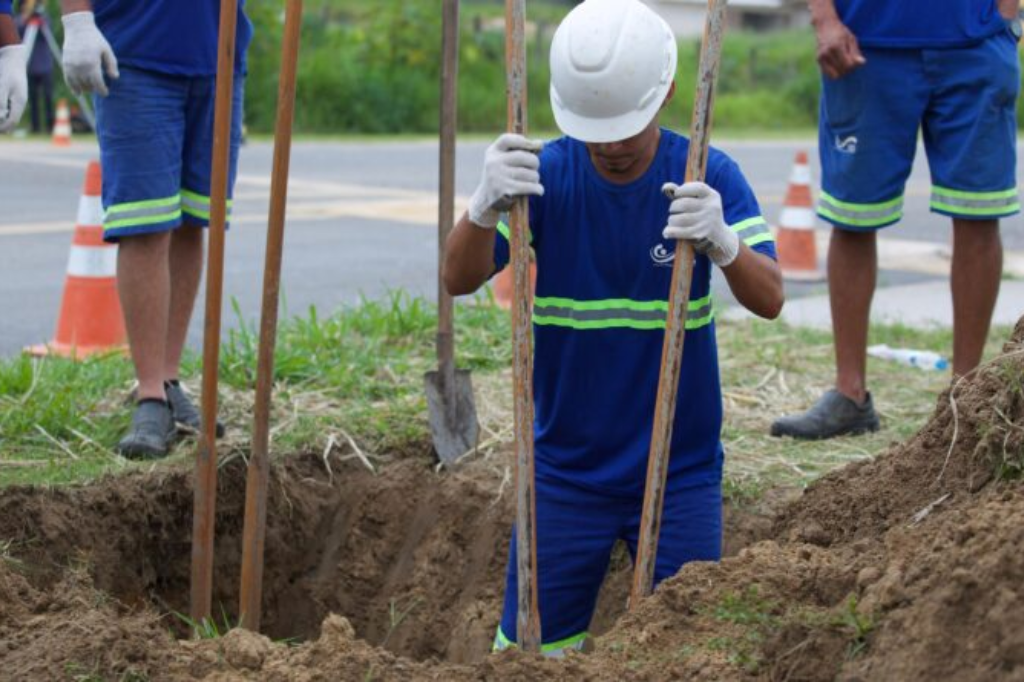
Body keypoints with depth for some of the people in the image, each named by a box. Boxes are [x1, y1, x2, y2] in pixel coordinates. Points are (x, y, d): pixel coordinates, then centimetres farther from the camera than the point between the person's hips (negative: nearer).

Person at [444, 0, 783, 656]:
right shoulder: (544, 173, -8)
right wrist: (486, 204, -41)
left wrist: (722, 243, -41)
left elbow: (770, 300, -19)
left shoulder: (708, 176, -9)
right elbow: (460, 279, -19)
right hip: (566, 472, 1)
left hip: (681, 473, 0)